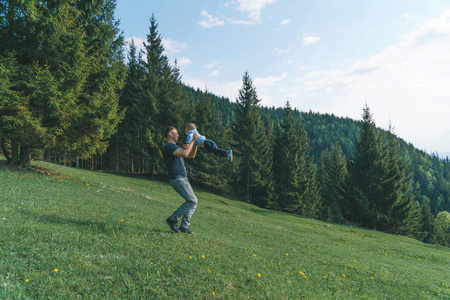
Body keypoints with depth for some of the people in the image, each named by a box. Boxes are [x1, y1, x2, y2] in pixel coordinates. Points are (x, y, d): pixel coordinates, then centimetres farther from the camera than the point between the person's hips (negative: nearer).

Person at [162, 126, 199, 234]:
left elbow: (191, 155, 26)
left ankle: (184, 227, 7)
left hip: (183, 178, 10)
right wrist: (192, 141, -12)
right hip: (177, 178, -10)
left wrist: (195, 143, 14)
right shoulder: (168, 146, -9)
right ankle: (173, 219, -3)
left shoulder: (176, 147, 23)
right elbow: (185, 154, -21)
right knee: (192, 201, -13)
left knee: (192, 201, 5)